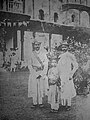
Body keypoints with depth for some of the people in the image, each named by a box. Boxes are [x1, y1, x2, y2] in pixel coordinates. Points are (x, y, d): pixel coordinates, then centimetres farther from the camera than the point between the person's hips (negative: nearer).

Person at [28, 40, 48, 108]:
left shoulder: (43, 53, 3)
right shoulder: (32, 54, 7)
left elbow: (46, 65, 0)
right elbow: (29, 64, 7)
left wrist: (42, 74, -8)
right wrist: (33, 68, -10)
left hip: (41, 72, -1)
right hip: (33, 73, 1)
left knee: (41, 88, 0)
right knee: (34, 88, 1)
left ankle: (40, 102, 10)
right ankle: (35, 103, 8)